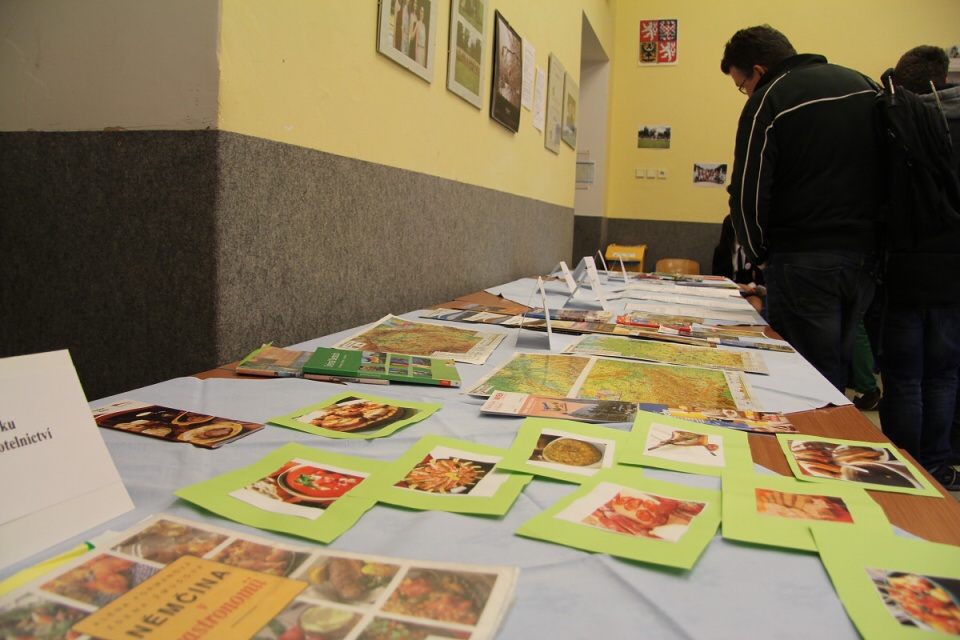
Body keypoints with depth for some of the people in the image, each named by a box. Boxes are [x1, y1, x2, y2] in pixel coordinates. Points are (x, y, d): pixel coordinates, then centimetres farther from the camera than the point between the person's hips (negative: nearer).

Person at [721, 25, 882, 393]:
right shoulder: (864, 86, 12)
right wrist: (871, 238, 20)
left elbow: (747, 194, -13)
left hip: (805, 260, -7)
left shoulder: (768, 101, -8)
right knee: (837, 369, 19)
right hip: (866, 258, 7)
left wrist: (760, 254, 3)